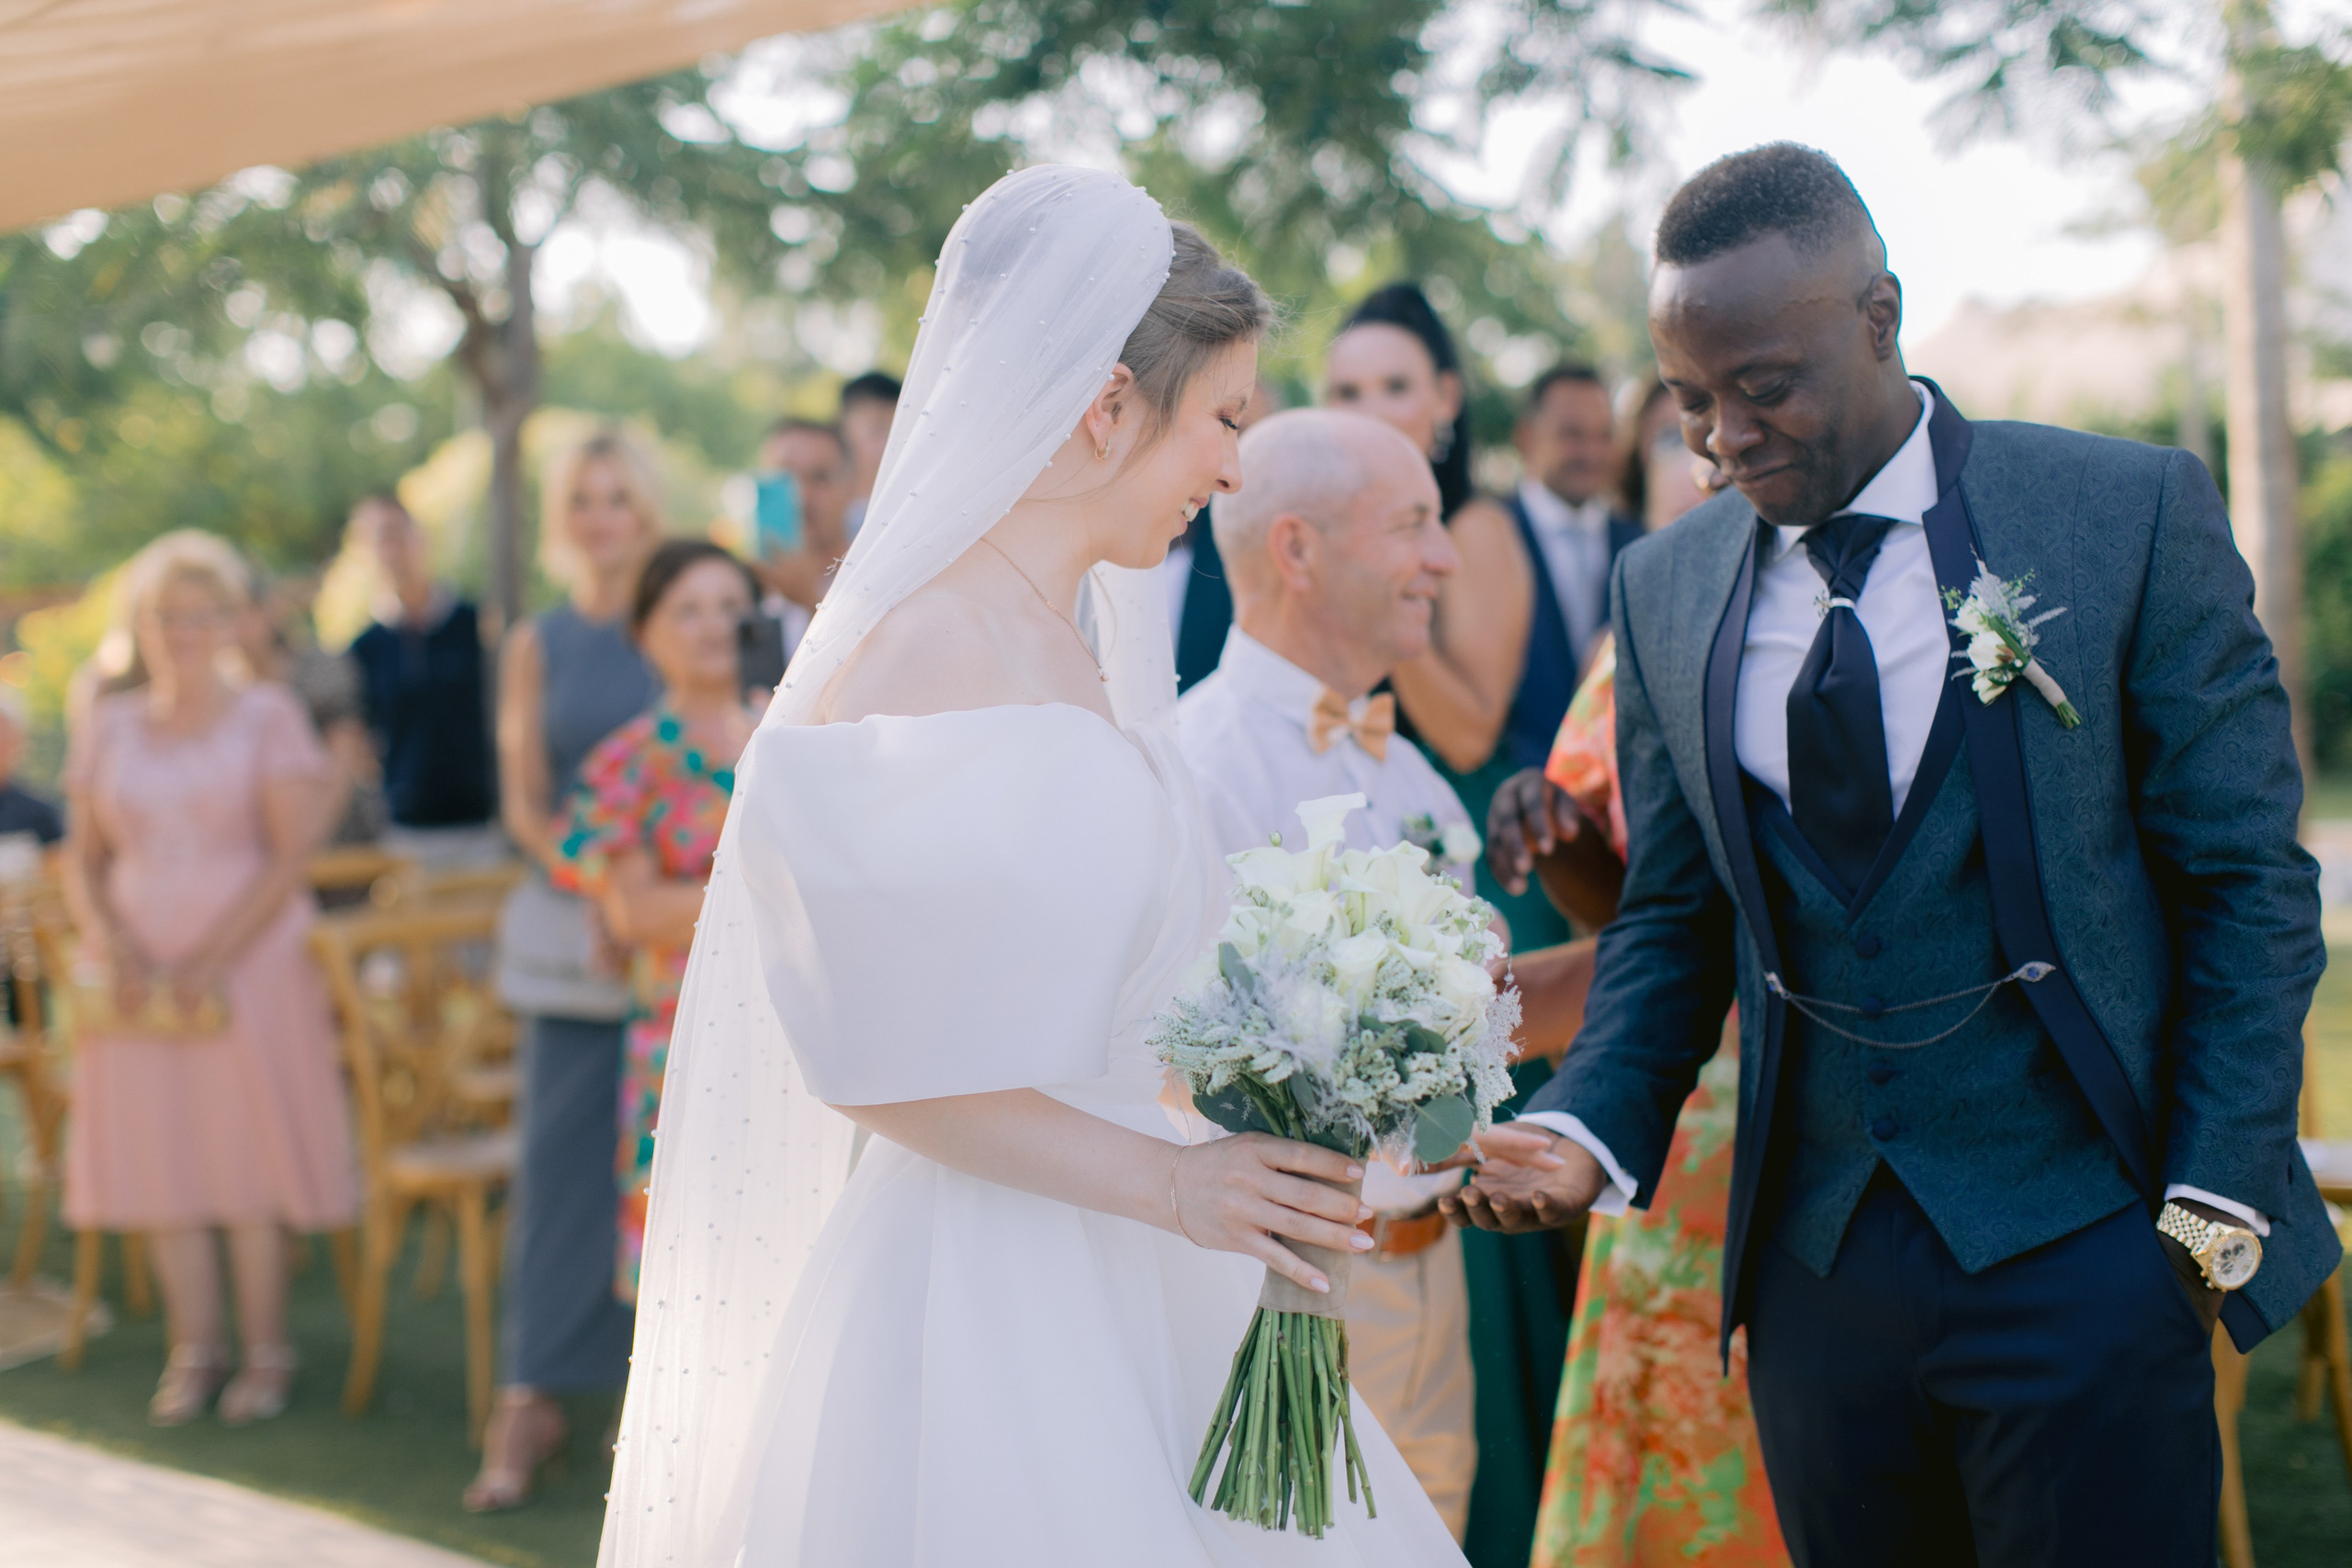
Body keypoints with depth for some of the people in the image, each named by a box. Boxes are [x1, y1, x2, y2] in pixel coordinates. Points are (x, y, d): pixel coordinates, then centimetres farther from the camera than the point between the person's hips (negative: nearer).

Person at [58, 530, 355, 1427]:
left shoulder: (267, 719, 0)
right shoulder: (108, 729, 11)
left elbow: (291, 856, -8)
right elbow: (84, 859, 11)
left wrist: (209, 959, -16)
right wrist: (111, 944, -8)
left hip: (250, 961, -3)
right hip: (139, 972, 4)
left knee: (247, 1146, -3)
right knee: (160, 1151, 2)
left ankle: (267, 1352, 5)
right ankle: (195, 1348, 10)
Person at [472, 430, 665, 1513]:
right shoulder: (538, 647, 9)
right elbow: (524, 802, 5)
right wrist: (602, 900, -10)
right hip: (572, 929, 1)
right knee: (562, 1152, -3)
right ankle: (533, 1397, 1)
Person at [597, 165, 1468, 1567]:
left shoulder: (1081, 649, 10)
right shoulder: (922, 661, -16)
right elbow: (873, 1055, -19)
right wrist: (1171, 1182, -17)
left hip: (1128, 1283, 8)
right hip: (979, 1303, -8)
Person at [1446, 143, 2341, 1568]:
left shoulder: (2131, 515, -6)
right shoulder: (1667, 590, 6)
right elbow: (1674, 918, 11)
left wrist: (2214, 1206, -10)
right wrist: (1588, 1128, -7)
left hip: (2082, 1252, -3)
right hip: (1817, 1268, 4)